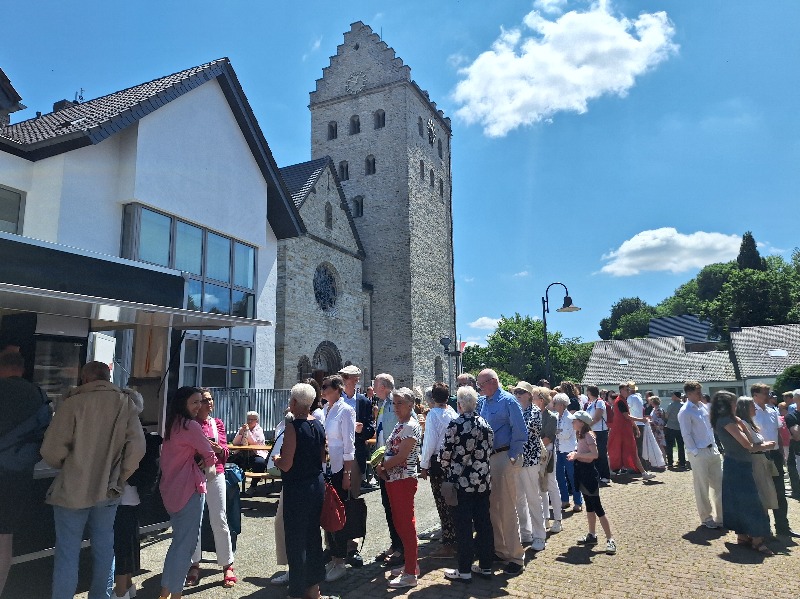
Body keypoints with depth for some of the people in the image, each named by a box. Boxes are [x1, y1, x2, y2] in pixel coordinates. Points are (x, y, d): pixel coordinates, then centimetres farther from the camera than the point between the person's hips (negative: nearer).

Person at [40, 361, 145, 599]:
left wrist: (64, 465, 8)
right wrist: (119, 476, 3)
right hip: (108, 490, 3)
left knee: (67, 552, 8)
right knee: (104, 548, 15)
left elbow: (52, 450, -13)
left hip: (73, 490, -3)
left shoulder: (73, 402, -10)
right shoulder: (125, 403, -3)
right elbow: (137, 447, -10)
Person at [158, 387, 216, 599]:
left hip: (171, 489, 9)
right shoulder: (191, 425, -16)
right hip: (189, 489, -9)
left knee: (179, 540, 19)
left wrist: (200, 461, 0)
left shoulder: (172, 425, 11)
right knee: (187, 542, -1)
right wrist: (210, 465, 13)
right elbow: (209, 454, -8)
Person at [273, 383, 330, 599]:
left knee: (296, 540, 6)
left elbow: (286, 465, -21)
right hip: (317, 484, 8)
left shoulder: (293, 426, -19)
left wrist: (276, 458, -1)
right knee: (313, 535, 19)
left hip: (297, 488, -7)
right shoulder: (318, 425, 2)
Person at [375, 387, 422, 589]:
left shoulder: (411, 426, -15)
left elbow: (401, 456, -20)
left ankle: (411, 574, 8)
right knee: (399, 523, 16)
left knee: (406, 524, -1)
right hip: (393, 480, 9)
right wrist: (383, 467, -1)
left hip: (404, 480, -9)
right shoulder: (399, 425, 13)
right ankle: (410, 563, 30)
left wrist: (382, 467, -7)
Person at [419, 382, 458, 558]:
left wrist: (424, 465, -5)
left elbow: (430, 442, -13)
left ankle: (447, 545, 7)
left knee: (442, 504, 1)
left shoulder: (433, 414, -12)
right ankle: (455, 540, 26)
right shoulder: (453, 413, 4)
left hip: (438, 462, -6)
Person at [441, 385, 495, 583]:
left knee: (463, 526, 3)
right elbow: (489, 449, 10)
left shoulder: (455, 424, -13)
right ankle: (485, 566, 23)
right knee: (483, 523, 13)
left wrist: (447, 471, 7)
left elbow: (446, 454, -11)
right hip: (483, 481, 5)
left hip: (462, 481, -5)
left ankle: (464, 570, 10)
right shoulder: (485, 423, 3)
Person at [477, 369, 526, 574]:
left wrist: (512, 457, -13)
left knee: (507, 508, -4)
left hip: (504, 458, -8)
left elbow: (520, 431, -13)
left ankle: (516, 556, 7)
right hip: (486, 458, 8)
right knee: (491, 506, 15)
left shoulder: (508, 401, -10)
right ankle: (498, 548, 30)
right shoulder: (483, 402, 12)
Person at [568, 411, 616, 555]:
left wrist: (577, 454, -22)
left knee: (597, 507, -6)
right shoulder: (581, 436, 11)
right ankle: (592, 535, 25)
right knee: (589, 505, 16)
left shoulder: (588, 435, -17)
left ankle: (610, 540, -1)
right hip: (582, 472, 10)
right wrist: (574, 455, 3)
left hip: (589, 473, -10)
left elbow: (594, 454, -26)